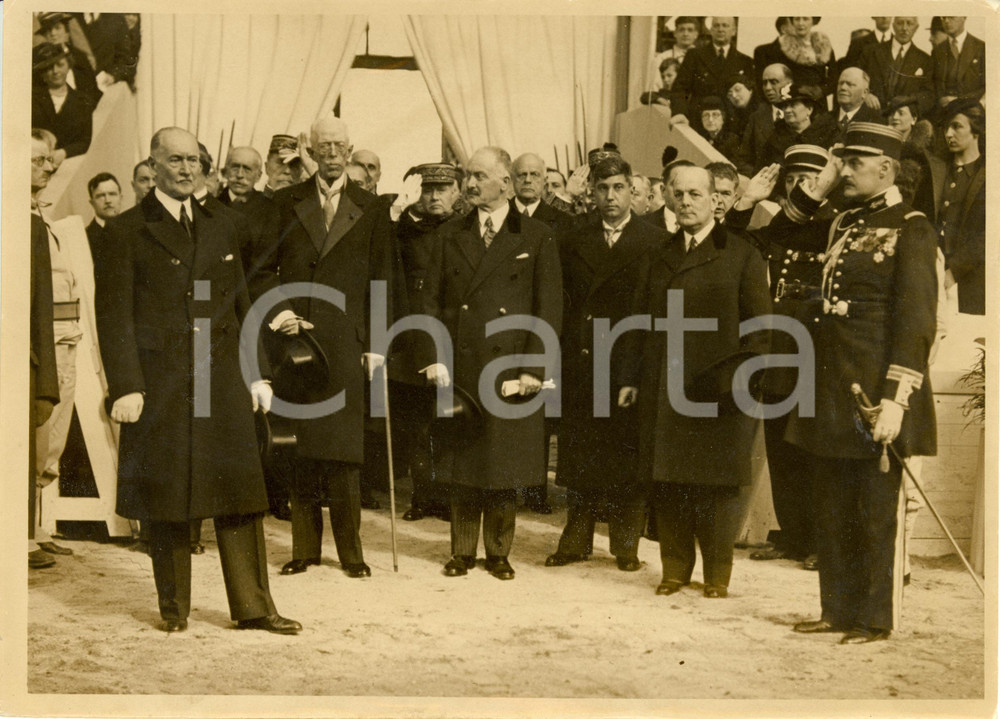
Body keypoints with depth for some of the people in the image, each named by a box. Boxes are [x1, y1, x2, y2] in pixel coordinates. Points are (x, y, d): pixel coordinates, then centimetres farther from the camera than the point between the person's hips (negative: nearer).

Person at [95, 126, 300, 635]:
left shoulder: (221, 230, 16)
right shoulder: (126, 232, 1)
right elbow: (114, 315, -4)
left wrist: (258, 374, 11)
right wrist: (125, 387, -12)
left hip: (223, 383, 4)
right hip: (159, 386, -3)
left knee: (239, 494, 2)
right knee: (166, 497, 4)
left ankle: (252, 606, 9)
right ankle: (173, 607, 17)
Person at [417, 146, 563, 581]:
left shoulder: (536, 238, 2)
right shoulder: (449, 235, 10)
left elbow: (548, 310, -1)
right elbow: (430, 301, 9)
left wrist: (535, 368, -8)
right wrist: (432, 358, -2)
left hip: (510, 370, -2)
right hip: (458, 369, 2)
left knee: (504, 464, 4)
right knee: (461, 463, 7)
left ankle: (499, 552, 18)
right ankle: (462, 551, 18)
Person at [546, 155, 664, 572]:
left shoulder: (655, 243, 3)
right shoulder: (574, 243, 12)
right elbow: (563, 304, 9)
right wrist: (562, 359, 0)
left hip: (630, 367, -2)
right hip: (581, 367, 3)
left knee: (628, 458, 3)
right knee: (579, 456, 6)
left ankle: (626, 545, 13)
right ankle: (575, 541, 16)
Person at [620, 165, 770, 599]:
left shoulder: (742, 256, 4)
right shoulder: (658, 259, 16)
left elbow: (758, 326, 0)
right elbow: (639, 322, 16)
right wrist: (632, 378, 8)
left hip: (718, 391, -3)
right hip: (663, 392, 4)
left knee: (716, 485, 0)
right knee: (666, 483, 4)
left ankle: (717, 574, 12)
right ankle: (674, 568, 16)